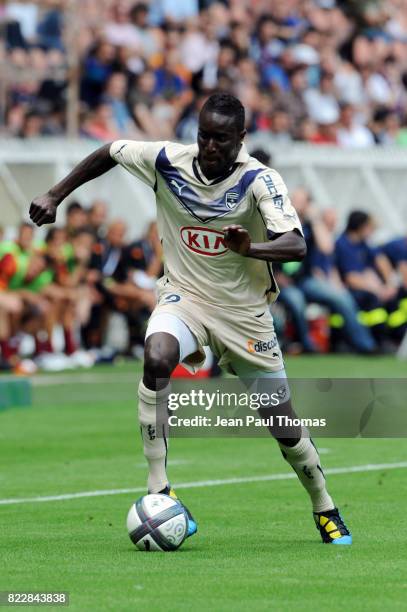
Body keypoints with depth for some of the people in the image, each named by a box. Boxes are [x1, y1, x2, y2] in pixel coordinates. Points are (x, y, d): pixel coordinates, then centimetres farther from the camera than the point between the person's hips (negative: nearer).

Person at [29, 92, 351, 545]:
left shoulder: (259, 180, -19)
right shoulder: (167, 161, -11)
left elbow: (296, 246, -31)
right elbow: (109, 152, 8)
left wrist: (249, 248, -49)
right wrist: (56, 196, 5)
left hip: (244, 311, -1)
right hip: (184, 297, 1)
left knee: (282, 422, 5)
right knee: (156, 359, -34)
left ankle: (325, 511, 31)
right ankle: (158, 489, -27)